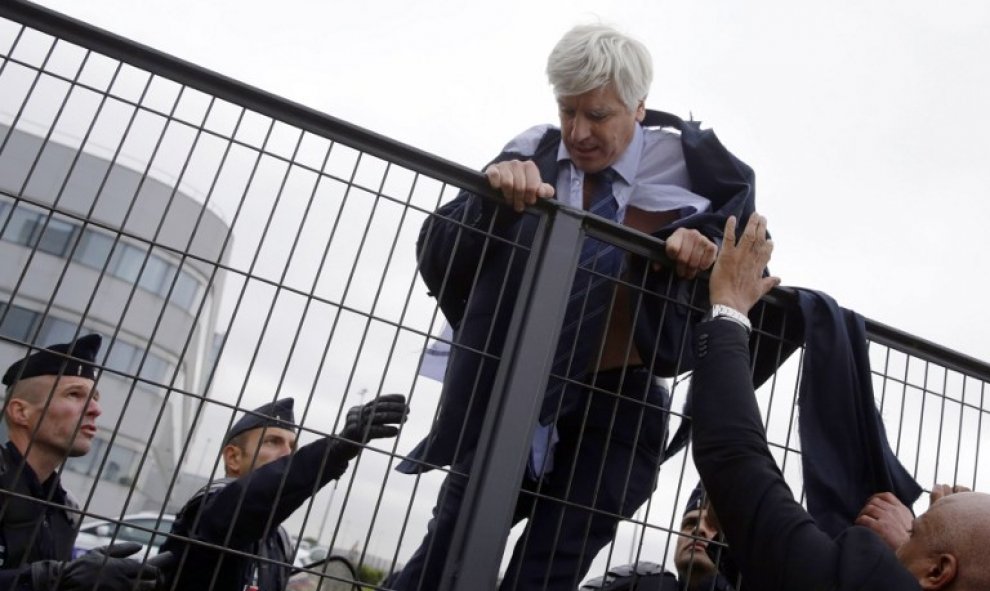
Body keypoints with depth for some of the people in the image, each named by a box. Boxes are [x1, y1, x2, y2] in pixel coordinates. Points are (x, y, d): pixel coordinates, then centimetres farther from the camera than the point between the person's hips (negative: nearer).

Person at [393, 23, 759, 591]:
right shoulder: (530, 157, -5)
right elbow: (438, 264, -10)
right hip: (514, 395, 2)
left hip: (615, 411, -1)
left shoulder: (686, 167, -7)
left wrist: (708, 246, -18)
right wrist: (491, 198, -29)